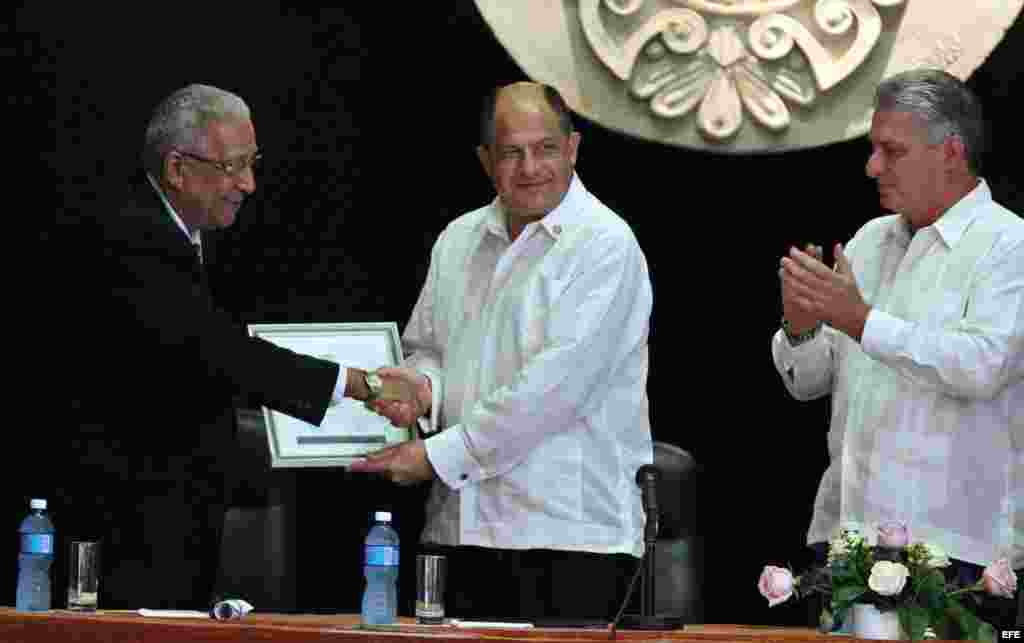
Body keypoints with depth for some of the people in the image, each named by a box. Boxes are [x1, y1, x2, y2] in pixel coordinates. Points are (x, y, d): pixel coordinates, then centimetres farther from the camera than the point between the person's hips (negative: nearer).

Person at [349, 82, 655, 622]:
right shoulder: (459, 240, 16)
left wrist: (438, 456, -13)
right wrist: (422, 382, -1)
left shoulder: (605, 246, -7)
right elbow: (425, 347, 25)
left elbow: (553, 385, -15)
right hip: (462, 532, 6)